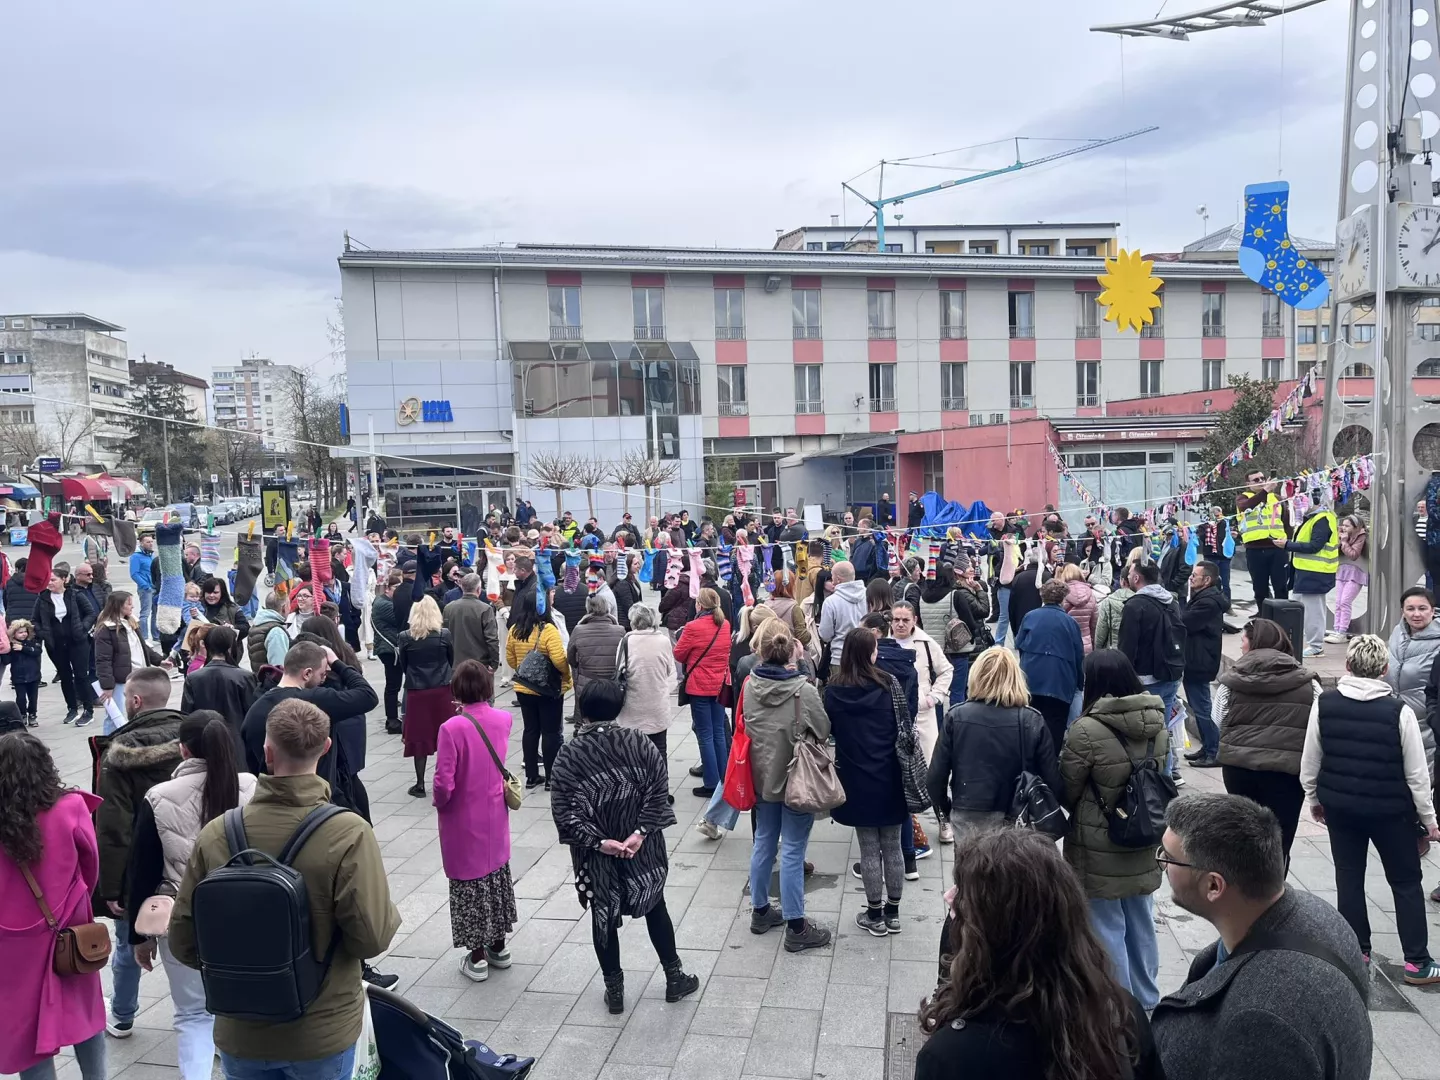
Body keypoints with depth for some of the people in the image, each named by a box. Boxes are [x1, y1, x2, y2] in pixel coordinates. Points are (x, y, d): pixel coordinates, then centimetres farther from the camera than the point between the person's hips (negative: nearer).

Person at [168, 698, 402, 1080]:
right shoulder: (348, 834, -23)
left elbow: (182, 939, -4)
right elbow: (371, 938, -21)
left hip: (240, 1033, 2)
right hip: (323, 1033, -2)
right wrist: (389, 914, 2)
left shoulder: (215, 834, -13)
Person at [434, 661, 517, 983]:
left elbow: (444, 784, -22)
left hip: (463, 823, -5)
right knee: (497, 873, 19)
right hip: (496, 817, 5)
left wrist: (440, 804, -1)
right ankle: (498, 946, 32)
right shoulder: (504, 719, -6)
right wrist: (472, 712, 11)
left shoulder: (452, 728, -23)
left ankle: (477, 957, 20)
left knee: (469, 882, 9)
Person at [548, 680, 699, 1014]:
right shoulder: (639, 743, -9)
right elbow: (659, 791, -15)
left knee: (603, 916, 15)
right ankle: (674, 977, 30)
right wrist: (641, 832, -17)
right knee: (655, 907, 19)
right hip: (641, 850, 1)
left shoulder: (568, 755, -11)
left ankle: (614, 989, 26)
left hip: (596, 855, -1)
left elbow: (563, 811, -15)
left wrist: (597, 841, -16)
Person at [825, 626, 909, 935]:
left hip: (856, 780, 0)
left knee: (869, 849, 10)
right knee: (892, 846, 13)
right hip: (889, 777, 0)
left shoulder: (833, 689, -8)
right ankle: (892, 913, 24)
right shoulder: (888, 684, -9)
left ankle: (874, 916, 19)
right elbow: (906, 729, -6)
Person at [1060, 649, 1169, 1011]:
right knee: (1141, 924, 21)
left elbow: (1067, 790, -12)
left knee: (1107, 928, 8)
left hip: (1099, 848, -6)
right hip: (1143, 845, 6)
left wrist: (1082, 813, 7)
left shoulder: (1086, 730, -24)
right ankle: (1145, 1001, 37)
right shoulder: (1158, 725, -5)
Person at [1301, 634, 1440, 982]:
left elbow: (1309, 761, -1)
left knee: (1348, 878, 13)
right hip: (1390, 809, -2)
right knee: (1406, 882, 13)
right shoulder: (1398, 711, -16)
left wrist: (1314, 799, 14)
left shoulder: (1324, 704, -9)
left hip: (1340, 807, 2)